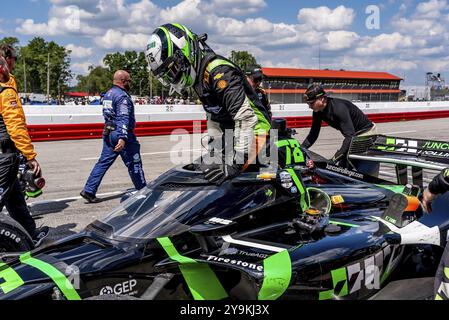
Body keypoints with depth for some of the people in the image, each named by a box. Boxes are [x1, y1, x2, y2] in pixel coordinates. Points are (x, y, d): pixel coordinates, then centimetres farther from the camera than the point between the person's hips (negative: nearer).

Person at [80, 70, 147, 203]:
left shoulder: (108, 94, 16)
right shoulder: (122, 96, -14)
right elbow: (123, 118, -24)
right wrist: (123, 138, -32)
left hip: (108, 134, 9)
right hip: (121, 134, -9)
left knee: (103, 162, 8)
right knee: (134, 164, 4)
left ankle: (88, 191, 4)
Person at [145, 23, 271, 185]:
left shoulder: (220, 72, -22)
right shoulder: (198, 75, 9)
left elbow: (247, 119, -31)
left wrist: (235, 166, -36)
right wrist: (210, 152, 15)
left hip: (253, 131, -10)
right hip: (229, 133, 10)